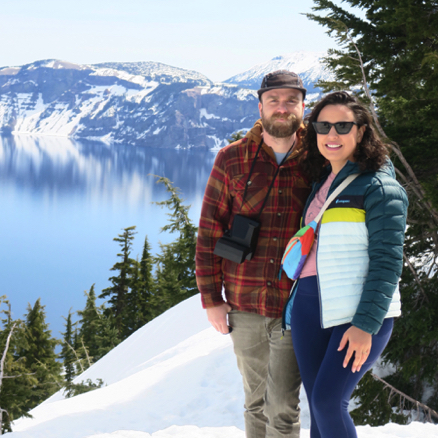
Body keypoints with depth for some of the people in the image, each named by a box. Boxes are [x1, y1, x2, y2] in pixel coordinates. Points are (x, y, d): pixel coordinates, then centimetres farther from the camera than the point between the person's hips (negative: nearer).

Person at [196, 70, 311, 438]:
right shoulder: (233, 159, 1)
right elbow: (210, 229, 4)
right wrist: (210, 297, 0)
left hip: (295, 310, -2)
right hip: (244, 309, 2)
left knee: (283, 408, -5)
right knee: (256, 403, 15)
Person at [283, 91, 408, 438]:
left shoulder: (380, 186, -6)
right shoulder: (321, 182, 15)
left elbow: (387, 261, -12)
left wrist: (366, 325, -19)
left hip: (360, 312, -7)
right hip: (310, 305, 7)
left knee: (328, 400, -14)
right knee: (318, 407, 5)